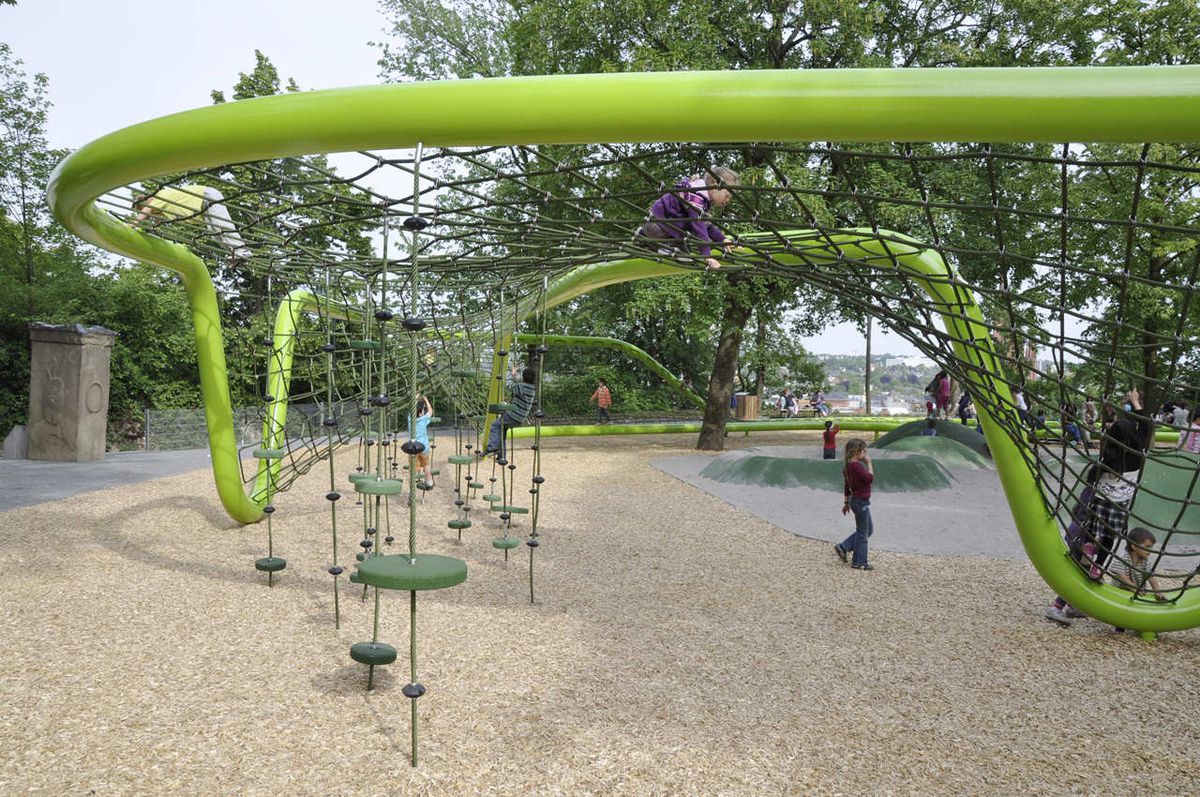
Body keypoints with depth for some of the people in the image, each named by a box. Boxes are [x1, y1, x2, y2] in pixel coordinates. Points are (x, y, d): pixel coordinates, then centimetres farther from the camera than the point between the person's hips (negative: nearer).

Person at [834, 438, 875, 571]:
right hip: (861, 502, -10)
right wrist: (869, 463, -14)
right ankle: (859, 562, 14)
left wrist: (846, 502, 21)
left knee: (869, 530, 20)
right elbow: (870, 479, -23)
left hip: (856, 501, 10)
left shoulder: (848, 466, 7)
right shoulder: (856, 466, -23)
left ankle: (843, 547, 21)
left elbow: (847, 486, 14)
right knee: (863, 532, 3)